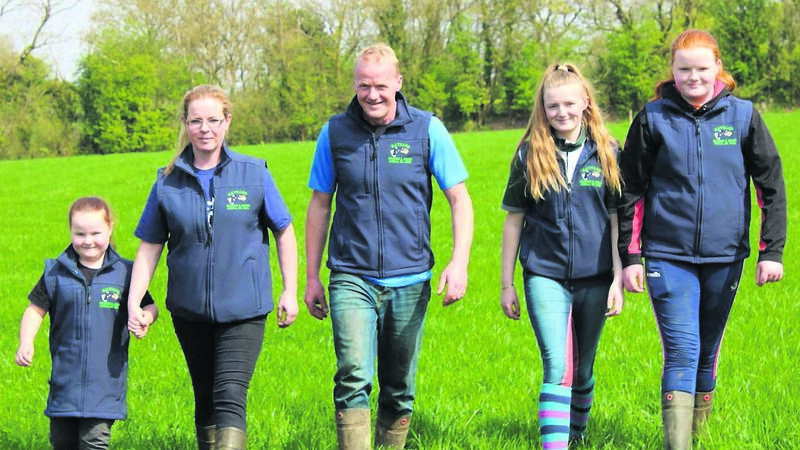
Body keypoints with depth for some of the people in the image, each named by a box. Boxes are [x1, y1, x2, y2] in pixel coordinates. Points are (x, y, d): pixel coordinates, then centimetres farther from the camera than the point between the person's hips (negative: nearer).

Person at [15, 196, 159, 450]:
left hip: (105, 380, -2)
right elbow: (36, 310, 7)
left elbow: (148, 306, 8)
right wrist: (25, 344, -8)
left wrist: (145, 319, -15)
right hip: (65, 378, 2)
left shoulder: (124, 273, 0)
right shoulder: (56, 272, 2)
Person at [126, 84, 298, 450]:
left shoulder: (253, 173, -3)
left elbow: (284, 231, 6)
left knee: (230, 397, -15)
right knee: (205, 401, 15)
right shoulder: (168, 182, 1)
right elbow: (149, 247, 4)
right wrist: (133, 303, -5)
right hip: (190, 310, 3)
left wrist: (290, 290, 3)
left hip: (243, 309, -3)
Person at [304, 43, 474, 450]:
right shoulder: (335, 132, 2)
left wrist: (459, 262, -11)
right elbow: (319, 205, 11)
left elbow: (459, 199, 1)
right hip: (352, 279, -1)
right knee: (353, 378, -18)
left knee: (399, 389, 11)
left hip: (409, 281, 1)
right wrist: (312, 276, 11)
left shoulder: (427, 130, -1)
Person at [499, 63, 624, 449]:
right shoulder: (530, 154, 0)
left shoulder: (606, 153, 1)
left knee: (582, 368, 14)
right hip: (545, 275, -2)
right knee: (557, 366, -16)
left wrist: (619, 279, 0)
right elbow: (513, 219, 5)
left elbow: (617, 219, 4)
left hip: (593, 276, 2)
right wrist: (506, 284, 5)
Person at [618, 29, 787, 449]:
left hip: (724, 257, 2)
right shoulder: (653, 119, 0)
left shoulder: (742, 116, 2)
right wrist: (630, 256, 1)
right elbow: (630, 191, 5)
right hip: (668, 256, -2)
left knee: (707, 353, 13)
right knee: (681, 353, -13)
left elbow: (771, 185, 6)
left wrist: (771, 250, 0)